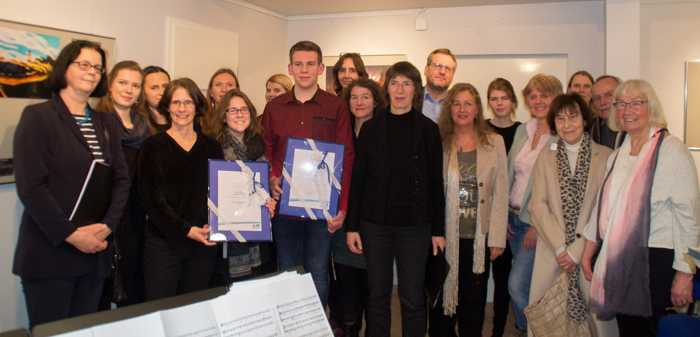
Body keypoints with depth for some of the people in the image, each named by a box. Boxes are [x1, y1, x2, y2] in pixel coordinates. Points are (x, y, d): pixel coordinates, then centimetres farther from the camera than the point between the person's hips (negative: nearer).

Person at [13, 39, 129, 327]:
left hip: (95, 252, 5)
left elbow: (121, 179, 8)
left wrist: (107, 225, -8)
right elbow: (30, 186, -13)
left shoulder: (107, 122, 13)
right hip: (49, 252, -5)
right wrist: (71, 235, -16)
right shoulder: (37, 116, -5)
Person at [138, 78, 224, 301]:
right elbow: (150, 197, -6)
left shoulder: (211, 147, 10)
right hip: (164, 242, -3)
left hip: (204, 243, 3)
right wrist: (186, 229, -14)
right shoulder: (154, 146, 1)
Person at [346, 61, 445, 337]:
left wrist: (438, 229, 0)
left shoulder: (428, 129, 0)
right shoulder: (371, 128, 2)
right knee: (377, 295, 9)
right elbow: (357, 178, 3)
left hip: (414, 224, -1)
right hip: (375, 222, 1)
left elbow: (436, 182, 1)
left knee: (412, 297, 5)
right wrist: (352, 226, -1)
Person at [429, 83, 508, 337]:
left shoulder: (494, 142, 3)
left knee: (474, 303, 10)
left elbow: (500, 194, 1)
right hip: (444, 236, 0)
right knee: (441, 298, 8)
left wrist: (497, 238, -3)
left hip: (479, 238, 1)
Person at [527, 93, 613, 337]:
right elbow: (538, 205, 1)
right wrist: (560, 247, -9)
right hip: (552, 253, 2)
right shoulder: (545, 157, 8)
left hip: (590, 252, -2)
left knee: (592, 314, 1)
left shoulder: (606, 157, 0)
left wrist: (577, 250, -10)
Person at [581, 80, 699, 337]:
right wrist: (588, 252, 13)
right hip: (618, 262, 6)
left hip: (656, 261, -6)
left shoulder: (671, 150, -10)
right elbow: (602, 206, 17)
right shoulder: (617, 156, 12)